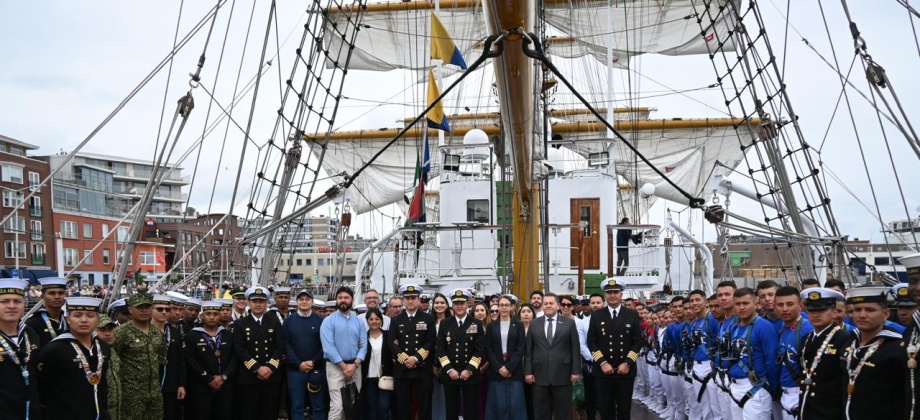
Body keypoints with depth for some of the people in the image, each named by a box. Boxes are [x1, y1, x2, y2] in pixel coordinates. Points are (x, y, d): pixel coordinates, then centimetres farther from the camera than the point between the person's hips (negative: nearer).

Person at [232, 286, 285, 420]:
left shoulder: (275, 322, 10)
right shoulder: (240, 324, 5)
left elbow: (280, 347, 3)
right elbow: (239, 350, -4)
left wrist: (269, 368, -10)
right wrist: (257, 368, -12)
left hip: (272, 377, 2)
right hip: (248, 378, -1)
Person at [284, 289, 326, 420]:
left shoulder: (320, 321, 4)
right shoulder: (288, 321, 4)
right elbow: (286, 345, -2)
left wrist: (314, 362, -13)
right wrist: (299, 364, -12)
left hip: (317, 370, 0)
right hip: (295, 370, 0)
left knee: (319, 406, 5)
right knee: (296, 406, 6)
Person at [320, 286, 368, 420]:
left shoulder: (359, 322, 8)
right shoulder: (329, 321, -4)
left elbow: (363, 345, 2)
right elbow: (328, 347, -12)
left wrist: (354, 365, -13)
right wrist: (344, 366, -14)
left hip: (355, 366, 4)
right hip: (335, 367, -4)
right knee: (337, 406, -11)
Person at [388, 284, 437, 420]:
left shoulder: (428, 319, 5)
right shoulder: (395, 320, 9)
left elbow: (431, 342, -3)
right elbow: (391, 343, 0)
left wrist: (416, 358, -14)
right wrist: (405, 359, -13)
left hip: (422, 369, -1)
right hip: (402, 369, 1)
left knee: (424, 406, 3)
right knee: (402, 406, 4)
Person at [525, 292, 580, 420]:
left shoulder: (569, 323, 3)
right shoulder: (534, 324, 8)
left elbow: (575, 349, 1)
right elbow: (528, 350, 6)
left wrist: (576, 371, -4)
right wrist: (528, 371, 0)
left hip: (562, 375, -1)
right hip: (540, 375, 2)